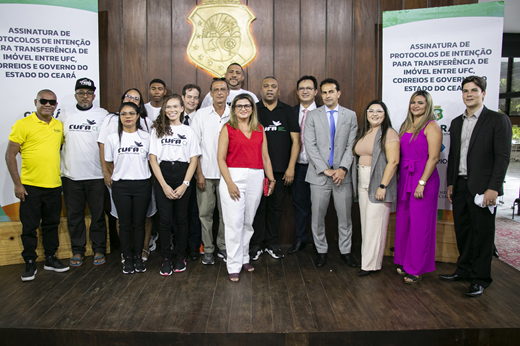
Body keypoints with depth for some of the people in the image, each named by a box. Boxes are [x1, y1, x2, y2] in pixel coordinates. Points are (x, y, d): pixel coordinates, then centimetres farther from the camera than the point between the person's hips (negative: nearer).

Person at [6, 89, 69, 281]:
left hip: (54, 186, 4)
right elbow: (10, 154, -6)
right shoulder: (23, 124, -5)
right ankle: (30, 263, 18)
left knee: (51, 224, 13)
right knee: (29, 226, 5)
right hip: (30, 186, -4)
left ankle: (50, 258, 26)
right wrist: (17, 183, -10)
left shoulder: (59, 126, 9)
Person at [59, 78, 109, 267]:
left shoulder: (103, 114, 4)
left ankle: (99, 250, 18)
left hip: (96, 175, -1)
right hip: (71, 175, 2)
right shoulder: (65, 114, 9)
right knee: (74, 215, 9)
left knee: (98, 215, 5)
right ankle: (77, 250, 22)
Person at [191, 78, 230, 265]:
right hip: (206, 173, 0)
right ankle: (208, 249, 16)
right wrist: (199, 172, -4)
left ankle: (223, 247, 21)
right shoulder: (201, 114, 4)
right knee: (205, 212, 3)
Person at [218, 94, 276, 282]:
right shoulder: (227, 129, 2)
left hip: (255, 178, 4)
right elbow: (221, 158, -4)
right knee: (234, 222, -3)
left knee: (248, 221, 11)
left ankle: (244, 258, 27)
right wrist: (229, 182, -13)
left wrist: (271, 178, 5)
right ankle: (234, 266, 7)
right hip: (233, 176, -3)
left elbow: (265, 156, 14)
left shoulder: (259, 129, 13)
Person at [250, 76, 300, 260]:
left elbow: (295, 141, 5)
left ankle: (271, 243, 22)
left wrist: (291, 167, -2)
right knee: (258, 206, 3)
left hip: (280, 170, 1)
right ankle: (257, 244, 16)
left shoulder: (287, 111, 7)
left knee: (276, 207, 8)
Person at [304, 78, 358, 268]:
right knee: (317, 216, 6)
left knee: (345, 216, 8)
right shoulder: (312, 115, 4)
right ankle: (321, 251, 22)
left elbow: (351, 145, 2)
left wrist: (343, 168, -11)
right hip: (319, 174, 0)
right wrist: (325, 169, -12)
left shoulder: (350, 115, 8)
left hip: (342, 174, 1)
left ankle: (345, 251, 24)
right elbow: (310, 145, -4)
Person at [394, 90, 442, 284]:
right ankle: (404, 261, 26)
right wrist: (400, 178, 7)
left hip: (423, 178, -7)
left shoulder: (431, 126, -8)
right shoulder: (405, 126, 14)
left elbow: (433, 157, -14)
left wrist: (422, 182, -19)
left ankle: (417, 268, 11)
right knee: (403, 220, 11)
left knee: (419, 223, 0)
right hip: (404, 177, 7)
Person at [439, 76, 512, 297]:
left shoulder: (498, 120, -4)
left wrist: (493, 188, -16)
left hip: (482, 187, -6)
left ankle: (480, 278, 14)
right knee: (462, 231, 13)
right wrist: (450, 183, 11)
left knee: (482, 233, 2)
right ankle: (464, 270, 27)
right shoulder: (456, 122, 14)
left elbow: (503, 157, -10)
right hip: (460, 186, 6)